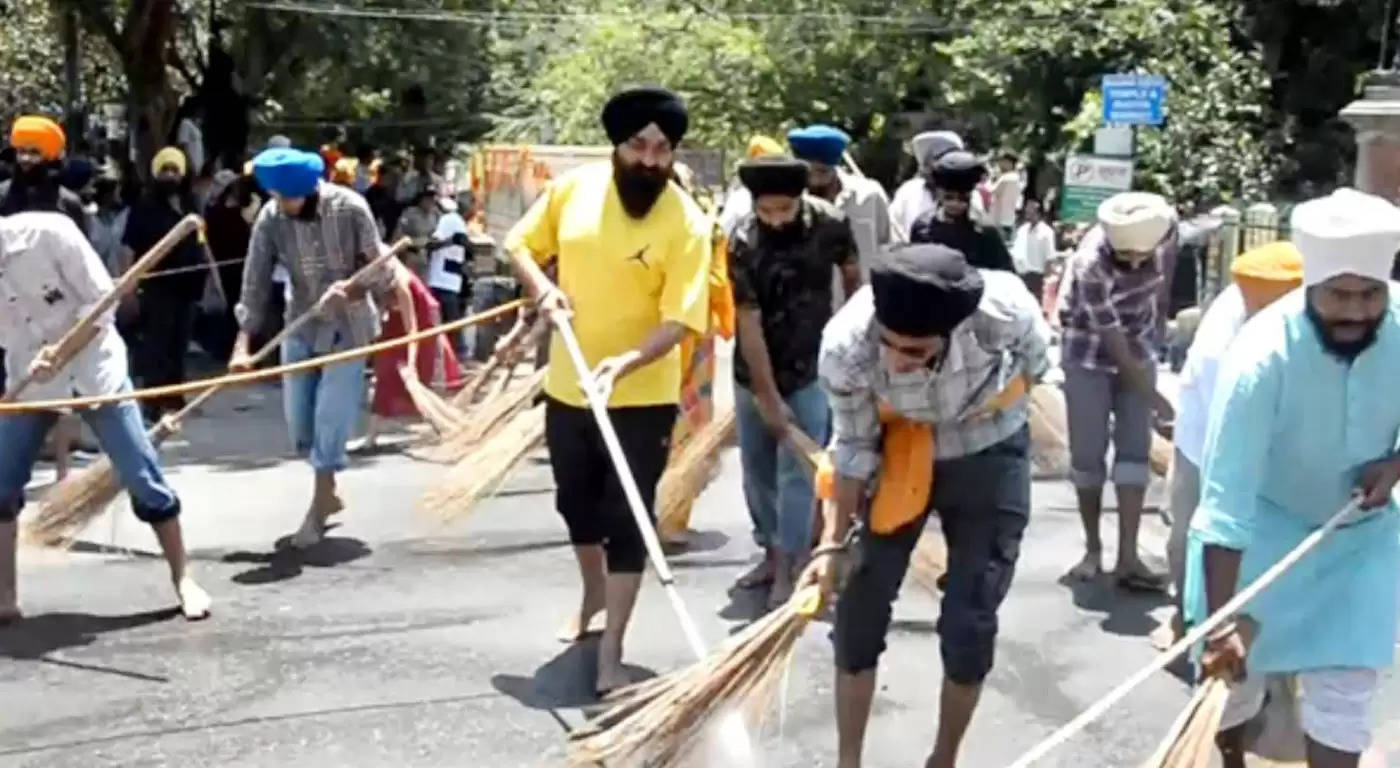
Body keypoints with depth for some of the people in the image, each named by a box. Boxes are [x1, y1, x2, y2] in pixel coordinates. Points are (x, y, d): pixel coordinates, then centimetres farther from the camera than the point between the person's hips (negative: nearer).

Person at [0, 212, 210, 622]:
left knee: (142, 477, -4)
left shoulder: (48, 232, -21)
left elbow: (103, 300, -17)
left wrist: (60, 351, -27)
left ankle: (183, 579, 9)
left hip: (92, 370, -4)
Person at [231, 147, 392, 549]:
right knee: (299, 423, 8)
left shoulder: (350, 208, -18)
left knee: (330, 420, -7)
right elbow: (255, 285, -13)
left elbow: (383, 273, -13)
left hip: (347, 327, -3)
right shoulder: (269, 219, -12)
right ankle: (329, 493, 31)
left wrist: (350, 288, -33)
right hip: (301, 327, 3)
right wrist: (242, 345, -23)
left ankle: (318, 509, 7)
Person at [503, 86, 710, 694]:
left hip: (642, 397, -4)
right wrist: (543, 287, -11)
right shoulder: (574, 187, -5)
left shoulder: (687, 223, -17)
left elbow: (679, 321, -22)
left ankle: (611, 656, 10)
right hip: (566, 386, 4)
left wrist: (624, 363, -38)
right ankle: (594, 591, 48)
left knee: (626, 520, 0)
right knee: (576, 503, 21)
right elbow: (520, 244, 9)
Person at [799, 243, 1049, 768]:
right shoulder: (845, 346, -33)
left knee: (969, 624, 0)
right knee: (859, 608, 1)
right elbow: (853, 447, -15)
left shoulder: (1005, 310, -36)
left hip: (989, 454, -1)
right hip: (901, 451, 1)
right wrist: (832, 544, -18)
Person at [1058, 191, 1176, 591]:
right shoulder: (1091, 265, -33)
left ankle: (1128, 557, -6)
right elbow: (1112, 340, -25)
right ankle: (1093, 549, 14)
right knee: (1087, 455, -2)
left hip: (1138, 351, 4)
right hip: (1089, 356, -4)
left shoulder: (1163, 225, -19)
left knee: (1135, 449, -4)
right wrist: (1151, 395, -19)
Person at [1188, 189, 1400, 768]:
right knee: (1234, 668, 8)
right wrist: (1222, 619, -40)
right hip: (1265, 524, -2)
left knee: (1346, 686, -1)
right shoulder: (1263, 356, -33)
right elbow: (1227, 497, -36)